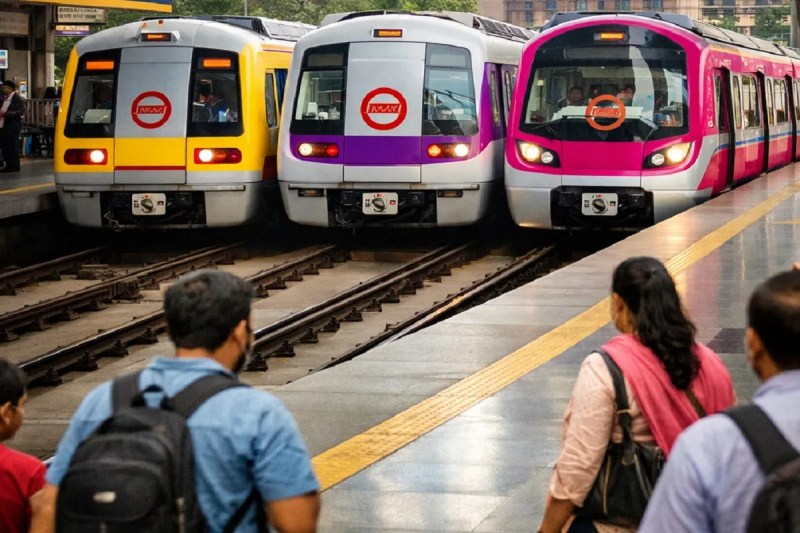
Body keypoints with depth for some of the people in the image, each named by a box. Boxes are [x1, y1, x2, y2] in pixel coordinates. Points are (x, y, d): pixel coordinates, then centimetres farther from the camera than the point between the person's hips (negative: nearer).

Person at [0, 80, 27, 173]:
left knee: (12, 147, -5)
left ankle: (15, 167, 2)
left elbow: (21, 112, -18)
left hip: (12, 127, -8)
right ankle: (9, 166, 16)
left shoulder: (18, 98, -8)